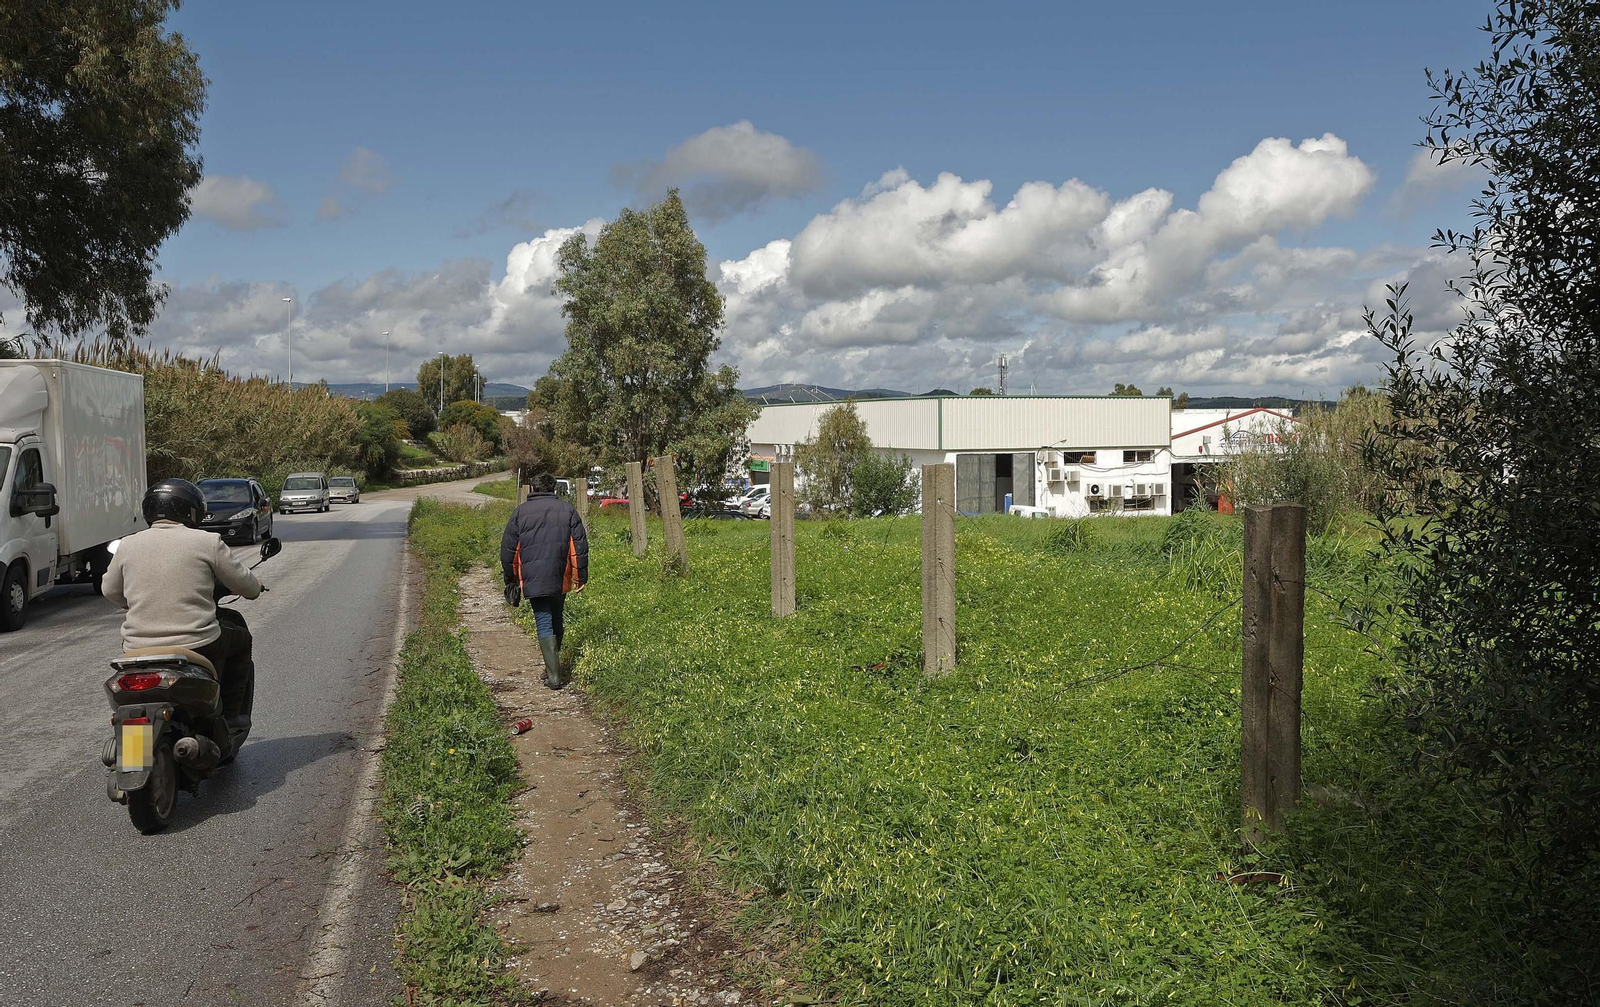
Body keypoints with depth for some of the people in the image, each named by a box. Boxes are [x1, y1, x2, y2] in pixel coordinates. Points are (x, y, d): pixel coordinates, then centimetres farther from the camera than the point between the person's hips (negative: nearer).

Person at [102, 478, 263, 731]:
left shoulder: (127, 545, 6)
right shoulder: (207, 542, -4)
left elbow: (109, 590, 20)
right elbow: (246, 586, 3)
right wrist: (256, 586, 27)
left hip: (138, 650, 4)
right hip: (197, 646, -4)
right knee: (240, 638, 24)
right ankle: (231, 714, 19)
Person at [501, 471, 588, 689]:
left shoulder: (520, 512, 1)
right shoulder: (567, 509, 5)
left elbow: (508, 548, 4)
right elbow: (580, 545, 1)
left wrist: (510, 578, 15)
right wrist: (581, 576, 7)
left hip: (533, 580, -2)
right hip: (560, 579, 2)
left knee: (544, 624, -2)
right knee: (556, 620, 19)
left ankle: (554, 674, -9)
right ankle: (553, 665, 29)